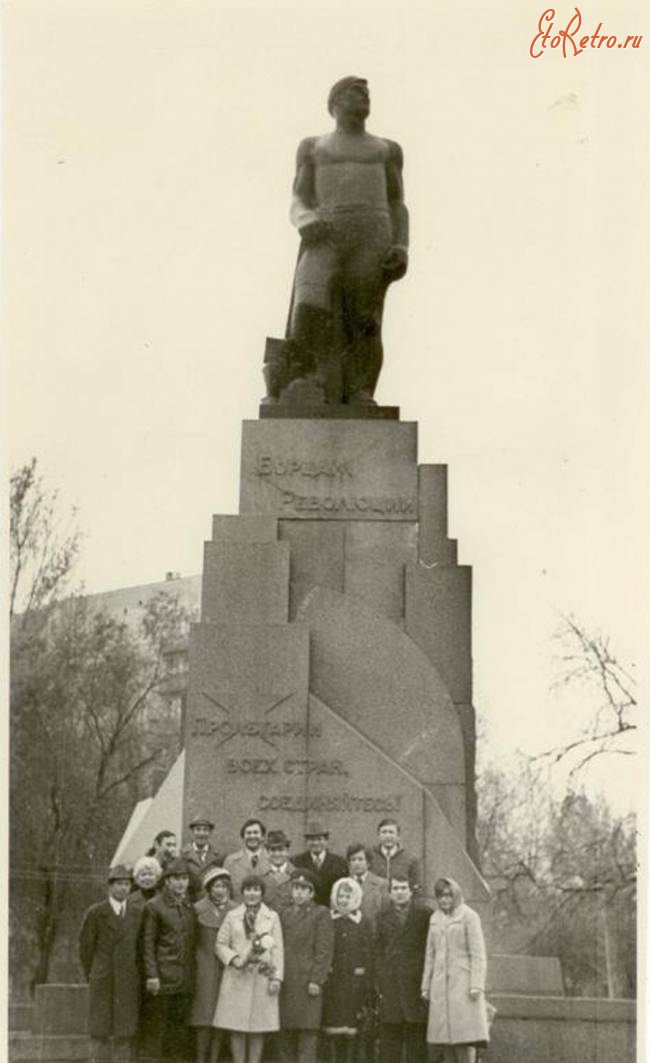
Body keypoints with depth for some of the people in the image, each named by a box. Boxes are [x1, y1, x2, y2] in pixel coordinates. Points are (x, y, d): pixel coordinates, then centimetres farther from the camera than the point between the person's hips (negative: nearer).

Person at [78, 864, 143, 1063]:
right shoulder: (95, 913, -2)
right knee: (99, 1033, -1)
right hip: (102, 982, -2)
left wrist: (135, 976, 9)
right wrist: (91, 976, 6)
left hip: (128, 983, 2)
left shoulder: (137, 914, 8)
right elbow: (85, 947, 3)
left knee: (125, 1034, 1)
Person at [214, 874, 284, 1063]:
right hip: (237, 978, 0)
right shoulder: (232, 916, 9)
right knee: (237, 1028, 0)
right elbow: (221, 944, 7)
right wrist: (235, 959, -11)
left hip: (262, 978, 0)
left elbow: (277, 949, 3)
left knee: (258, 1029, 1)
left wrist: (277, 977, -5)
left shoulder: (272, 917, 7)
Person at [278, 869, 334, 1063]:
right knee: (286, 1031, 6)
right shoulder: (284, 914, 18)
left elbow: (324, 950, -5)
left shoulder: (320, 914, 2)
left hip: (307, 982, -5)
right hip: (285, 982, 5)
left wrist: (316, 980, -12)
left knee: (307, 1031, -6)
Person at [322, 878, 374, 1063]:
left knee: (353, 1027, -4)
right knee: (335, 1026, 3)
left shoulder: (363, 924, 3)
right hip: (333, 981, 1)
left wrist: (368, 987, -3)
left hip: (355, 981, -1)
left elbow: (368, 957, 2)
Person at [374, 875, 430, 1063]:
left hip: (416, 985, -2)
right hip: (390, 987, 2)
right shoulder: (382, 917, 12)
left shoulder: (425, 915, 4)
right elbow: (377, 953, 9)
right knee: (389, 1035, 2)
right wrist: (380, 984, 0)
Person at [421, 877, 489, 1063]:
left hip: (462, 982, -5)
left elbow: (478, 954, -5)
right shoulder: (435, 918, 15)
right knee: (439, 1037, 0)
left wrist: (476, 985, -13)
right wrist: (426, 985, 15)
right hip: (440, 983, 5)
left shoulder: (468, 916, -1)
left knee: (465, 1032, -9)